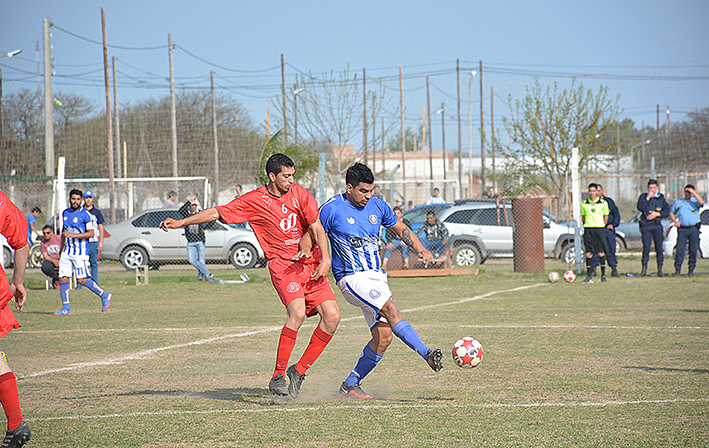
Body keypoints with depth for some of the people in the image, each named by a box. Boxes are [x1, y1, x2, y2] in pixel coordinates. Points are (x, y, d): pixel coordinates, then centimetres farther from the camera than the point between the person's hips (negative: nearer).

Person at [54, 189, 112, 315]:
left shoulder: (85, 214, -9)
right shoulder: (65, 213, 12)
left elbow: (91, 233, -15)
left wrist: (73, 235, -23)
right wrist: (61, 248, 25)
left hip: (80, 252, -6)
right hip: (67, 252, 6)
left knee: (82, 280, -10)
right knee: (62, 278, -1)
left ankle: (105, 296, 8)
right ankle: (66, 308, 6)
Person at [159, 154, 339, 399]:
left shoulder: (298, 193, 5)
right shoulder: (253, 201, -5)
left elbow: (317, 227, 4)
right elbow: (218, 212, 1)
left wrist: (325, 259, -9)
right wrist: (180, 222, -3)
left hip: (310, 263, 5)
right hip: (282, 264, -5)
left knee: (332, 316, -7)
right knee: (297, 312, -28)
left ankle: (298, 371, 6)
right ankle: (277, 376, -23)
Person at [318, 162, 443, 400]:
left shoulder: (377, 206, 8)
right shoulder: (331, 209, -7)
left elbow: (400, 228, 20)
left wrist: (420, 250, 6)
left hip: (377, 278, 6)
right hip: (351, 278, -6)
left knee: (384, 335, -5)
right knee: (390, 309, -28)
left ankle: (350, 385, 6)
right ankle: (426, 354, -37)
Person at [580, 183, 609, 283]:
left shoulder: (603, 203, 2)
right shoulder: (584, 204, 7)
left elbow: (606, 216, 10)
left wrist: (602, 226, 4)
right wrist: (586, 225, 6)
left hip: (599, 229, -1)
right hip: (588, 229, 1)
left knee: (601, 253, -3)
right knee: (588, 254, -2)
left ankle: (603, 275, 6)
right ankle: (589, 277, 3)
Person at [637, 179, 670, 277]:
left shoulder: (661, 198, 9)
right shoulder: (643, 197, 7)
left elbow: (667, 212, 6)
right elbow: (640, 208, -10)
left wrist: (656, 214, -7)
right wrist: (648, 198, -12)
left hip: (657, 226, 1)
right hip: (646, 226, -1)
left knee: (659, 248, -1)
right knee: (646, 247, -5)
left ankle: (660, 269, 5)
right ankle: (644, 269, 1)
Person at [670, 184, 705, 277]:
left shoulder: (695, 202, 3)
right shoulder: (678, 203, 11)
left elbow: (701, 202, -22)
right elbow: (671, 212, 23)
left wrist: (694, 192, -19)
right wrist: (675, 221, 6)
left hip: (694, 229, -1)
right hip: (682, 229, 1)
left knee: (693, 250, 0)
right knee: (680, 249, -6)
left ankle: (691, 270, 10)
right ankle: (677, 270, -3)